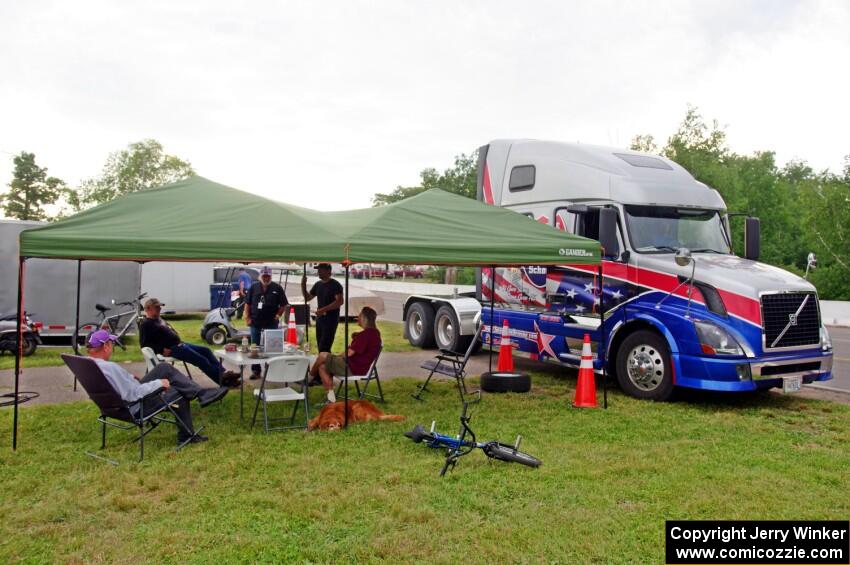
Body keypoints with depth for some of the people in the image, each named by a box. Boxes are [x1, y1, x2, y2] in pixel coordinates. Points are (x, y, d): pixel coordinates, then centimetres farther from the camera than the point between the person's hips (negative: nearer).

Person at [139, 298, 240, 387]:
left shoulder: (159, 320, 20)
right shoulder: (146, 324, -7)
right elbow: (144, 344, -16)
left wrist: (179, 341, 12)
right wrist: (161, 349, -23)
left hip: (178, 344, 10)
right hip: (171, 349, -10)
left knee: (205, 350, 1)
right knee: (201, 360, -18)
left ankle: (223, 373, -8)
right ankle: (223, 380, -17)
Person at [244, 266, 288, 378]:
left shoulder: (277, 288, 1)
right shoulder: (254, 287, 7)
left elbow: (283, 305, 2)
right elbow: (247, 304, 8)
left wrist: (278, 315, -9)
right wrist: (247, 317, 0)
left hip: (271, 323, -2)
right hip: (255, 322, 2)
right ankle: (255, 371, 16)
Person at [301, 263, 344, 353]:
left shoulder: (335, 284, -9)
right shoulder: (318, 284, 12)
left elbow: (340, 301, -19)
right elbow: (307, 298, 19)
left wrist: (323, 309, -25)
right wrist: (303, 285, 4)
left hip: (331, 319, -7)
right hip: (320, 319, 7)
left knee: (324, 348, -14)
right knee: (320, 347, 9)